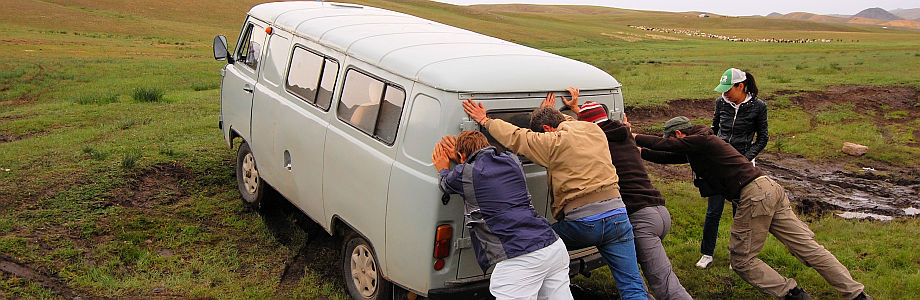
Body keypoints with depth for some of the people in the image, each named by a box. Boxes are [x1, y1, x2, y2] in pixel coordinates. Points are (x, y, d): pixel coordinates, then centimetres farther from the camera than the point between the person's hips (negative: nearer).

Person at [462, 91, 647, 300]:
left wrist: (485, 121, 18)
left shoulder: (555, 142, -4)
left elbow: (515, 137, 4)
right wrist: (551, 112, 53)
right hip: (617, 216, 5)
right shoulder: (595, 131, 14)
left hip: (582, 223, -5)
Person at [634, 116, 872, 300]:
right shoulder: (697, 147, 22)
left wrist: (633, 137, 4)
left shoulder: (700, 140, -6)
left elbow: (662, 145, -8)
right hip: (769, 189, 10)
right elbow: (666, 156, 26)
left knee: (741, 260, 2)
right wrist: (639, 152, 23)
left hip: (754, 196, -10)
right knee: (807, 246, 9)